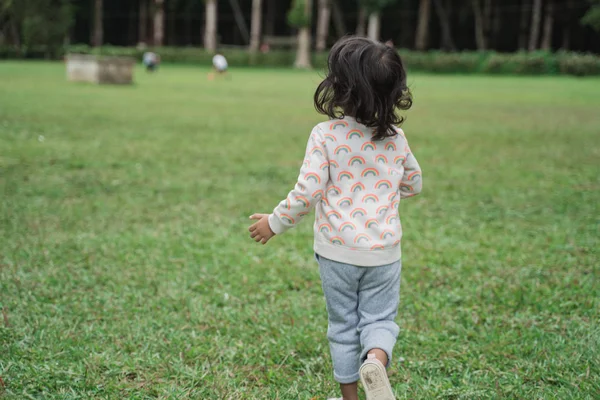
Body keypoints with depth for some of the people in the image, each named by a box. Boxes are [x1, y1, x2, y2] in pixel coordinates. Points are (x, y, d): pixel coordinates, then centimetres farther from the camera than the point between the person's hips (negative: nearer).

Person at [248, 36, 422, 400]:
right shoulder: (396, 137, -2)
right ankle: (376, 359, -20)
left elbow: (307, 192, -17)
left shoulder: (326, 134, -14)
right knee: (379, 318, 12)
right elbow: (414, 184, 11)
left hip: (337, 250, -1)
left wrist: (275, 223, -2)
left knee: (343, 324, 14)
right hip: (384, 249, 2)